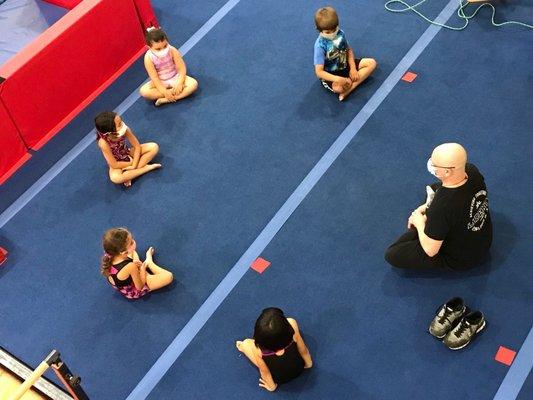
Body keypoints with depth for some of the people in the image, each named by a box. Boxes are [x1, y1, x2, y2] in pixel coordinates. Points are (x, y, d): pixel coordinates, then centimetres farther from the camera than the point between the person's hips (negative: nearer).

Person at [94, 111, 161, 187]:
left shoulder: (124, 129, -26)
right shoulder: (103, 142, -35)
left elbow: (137, 146, -13)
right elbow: (114, 165, -25)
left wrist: (134, 165, -21)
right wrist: (131, 163, -15)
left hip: (128, 154, 4)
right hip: (117, 163, -4)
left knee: (154, 147, -14)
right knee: (115, 178, -38)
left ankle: (130, 174, -17)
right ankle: (148, 167, -21)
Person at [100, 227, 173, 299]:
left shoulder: (108, 258, -25)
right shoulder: (130, 267, -42)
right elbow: (140, 287, -25)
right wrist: (142, 268, -12)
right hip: (134, 292, -6)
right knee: (169, 276, -12)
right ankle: (149, 262, 10)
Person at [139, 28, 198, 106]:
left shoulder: (172, 50, -21)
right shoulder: (148, 58, -22)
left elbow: (182, 68, -16)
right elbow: (154, 78, -20)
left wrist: (180, 84, -27)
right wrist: (165, 92, -27)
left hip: (175, 78, 1)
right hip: (160, 82, 0)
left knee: (193, 84, -26)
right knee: (143, 91, -27)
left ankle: (165, 100, -28)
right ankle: (174, 92, -22)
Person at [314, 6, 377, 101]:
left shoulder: (340, 34, -8)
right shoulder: (320, 46, -25)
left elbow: (348, 50, 8)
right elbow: (319, 72, -26)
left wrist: (353, 68, -7)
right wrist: (338, 79, -36)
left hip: (345, 66, 7)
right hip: (331, 74, -7)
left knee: (372, 63, -6)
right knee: (338, 88, -40)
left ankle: (348, 90, -20)